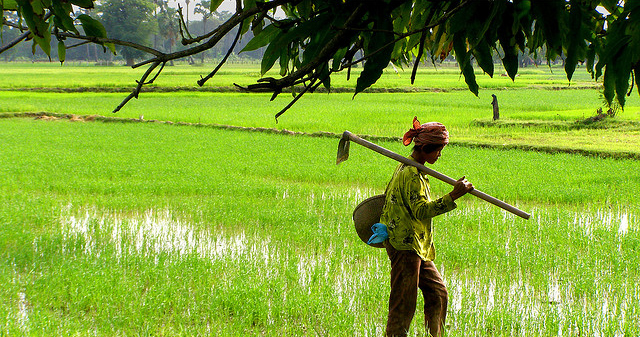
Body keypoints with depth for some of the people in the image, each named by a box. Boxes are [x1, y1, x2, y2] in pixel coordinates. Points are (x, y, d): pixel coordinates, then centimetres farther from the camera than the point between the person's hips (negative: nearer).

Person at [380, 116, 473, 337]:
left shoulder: (406, 168, 14)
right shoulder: (413, 175, -19)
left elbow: (388, 194, 27)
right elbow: (421, 210, -30)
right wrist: (453, 196, -38)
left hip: (416, 247, 11)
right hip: (405, 246, -11)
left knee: (437, 292, 13)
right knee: (404, 302, -6)